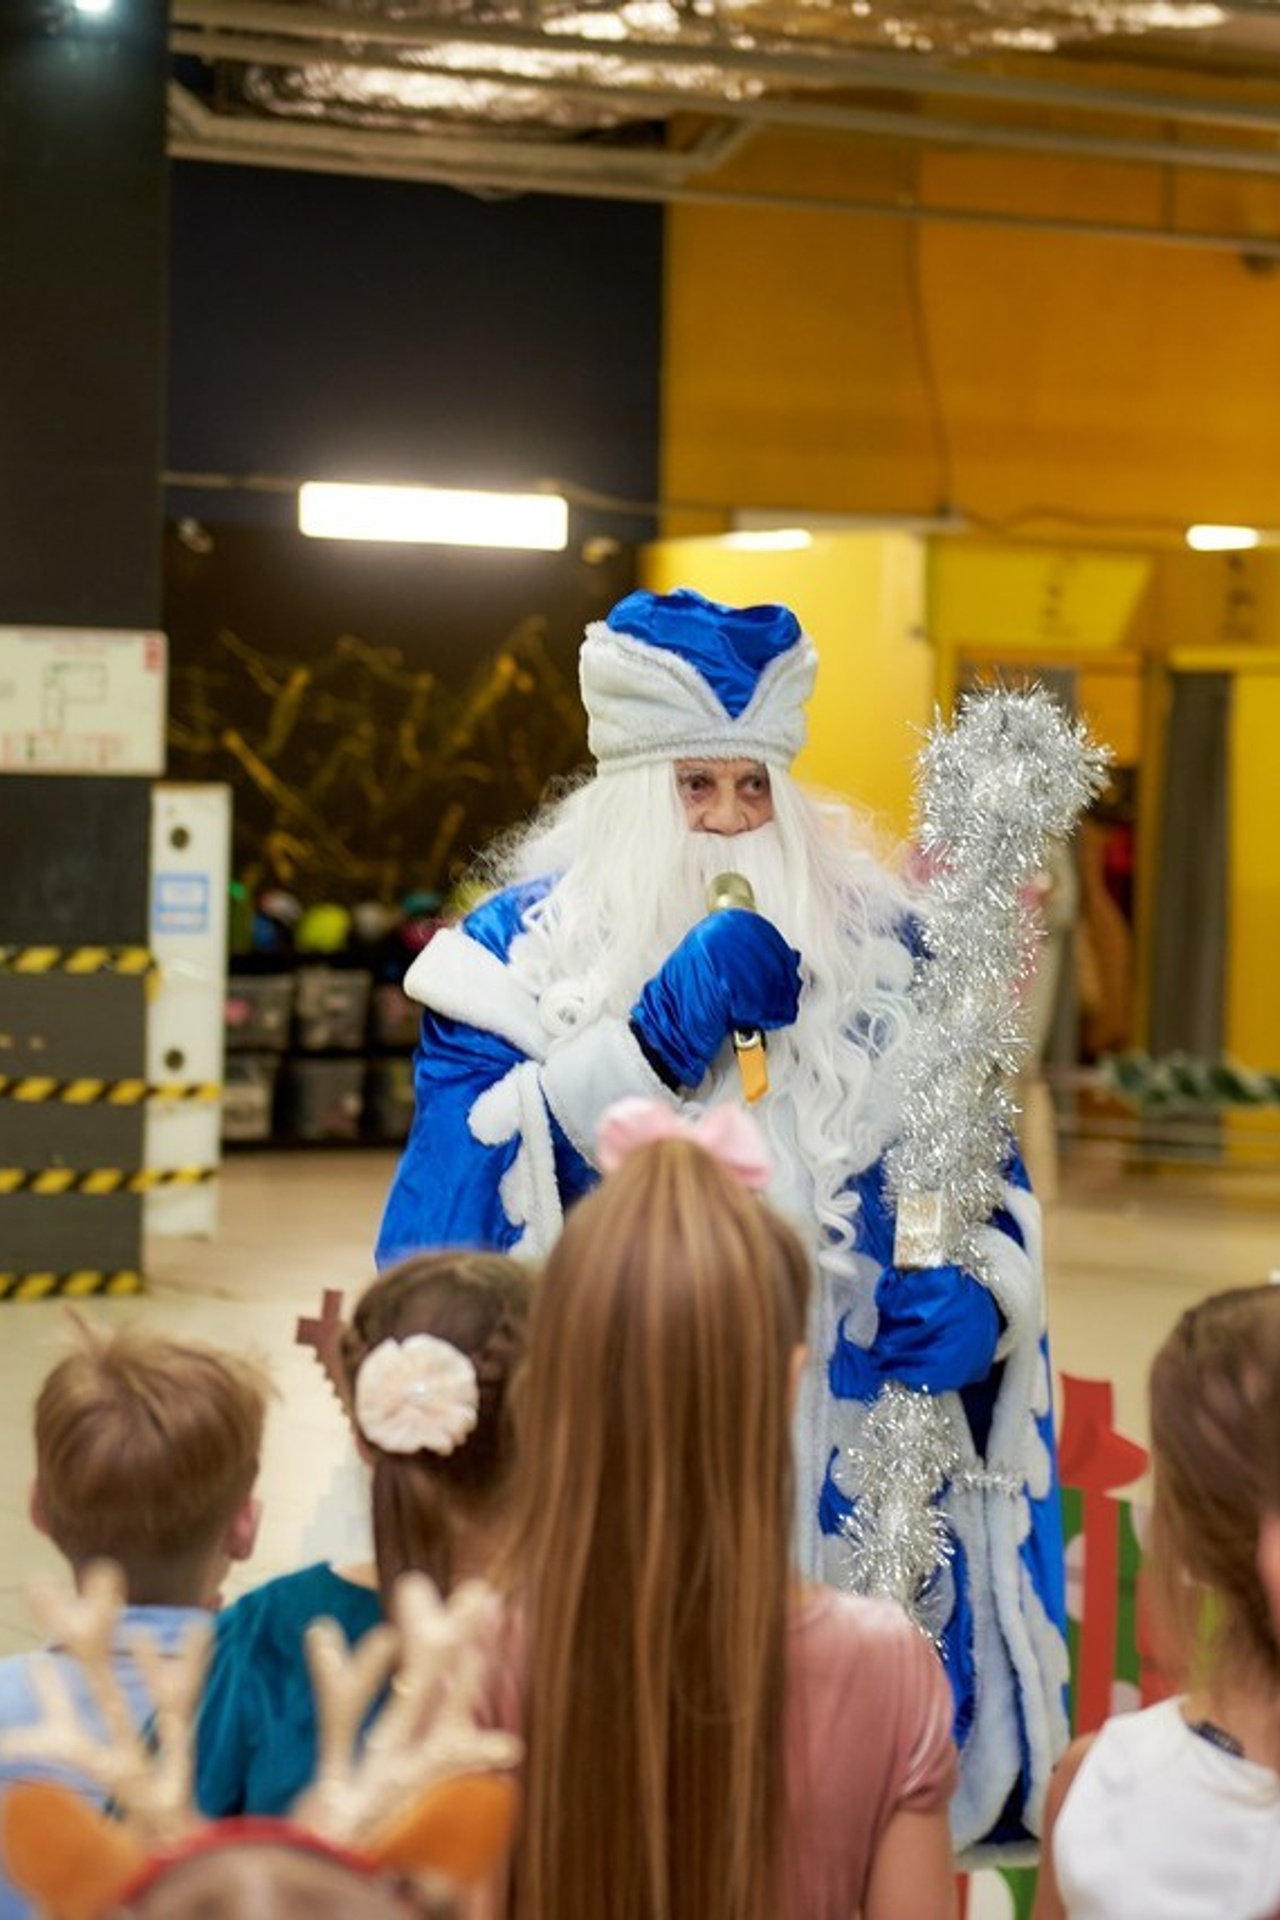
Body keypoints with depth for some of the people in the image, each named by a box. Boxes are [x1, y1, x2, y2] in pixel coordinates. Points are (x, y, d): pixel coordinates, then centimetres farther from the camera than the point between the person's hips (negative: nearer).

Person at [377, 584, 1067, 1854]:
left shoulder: (875, 950, 9)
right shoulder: (524, 950, 2)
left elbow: (985, 1179, 12)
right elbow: (464, 1187, -10)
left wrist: (975, 1292, -10)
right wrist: (661, 1033, -19)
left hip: (838, 1480, 2)